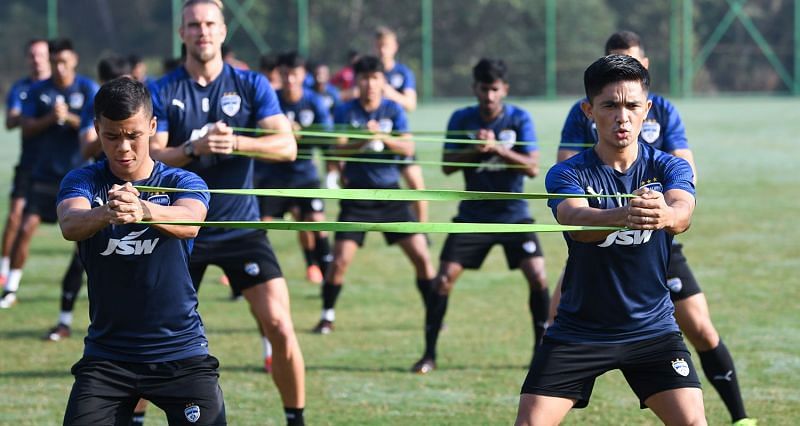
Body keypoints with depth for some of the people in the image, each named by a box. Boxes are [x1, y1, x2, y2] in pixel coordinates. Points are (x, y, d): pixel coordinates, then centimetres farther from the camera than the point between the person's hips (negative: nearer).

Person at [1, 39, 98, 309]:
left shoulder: (88, 89, -2)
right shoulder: (38, 91, 3)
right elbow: (27, 129, 0)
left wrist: (69, 118, -21)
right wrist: (49, 119, -17)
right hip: (45, 172, 1)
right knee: (26, 227, -9)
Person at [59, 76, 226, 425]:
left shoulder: (183, 183, -1)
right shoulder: (82, 182, 1)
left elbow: (188, 222, -24)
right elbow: (70, 224, -22)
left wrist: (143, 210, -47)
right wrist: (106, 213, -46)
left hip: (181, 353, -1)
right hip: (106, 354, 1)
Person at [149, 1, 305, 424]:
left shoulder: (252, 85, 0)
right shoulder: (163, 92, -1)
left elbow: (286, 145, -10)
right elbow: (150, 157, -9)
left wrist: (236, 143, -26)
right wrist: (193, 148, -27)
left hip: (241, 227, 0)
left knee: (279, 327, -9)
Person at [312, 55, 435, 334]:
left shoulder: (393, 110, 2)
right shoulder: (346, 112, -2)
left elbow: (408, 147, -8)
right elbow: (337, 149, -13)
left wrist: (382, 137, -25)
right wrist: (362, 141, -30)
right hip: (357, 196, -2)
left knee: (421, 256, -3)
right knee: (340, 260, -9)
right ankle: (327, 316, 8)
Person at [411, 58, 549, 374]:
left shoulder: (519, 119, -5)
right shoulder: (461, 120, -2)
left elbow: (532, 167, -14)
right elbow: (447, 165, -6)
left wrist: (497, 148, -25)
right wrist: (475, 149, -22)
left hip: (514, 214, -1)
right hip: (473, 215, 1)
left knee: (538, 277, -13)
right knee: (444, 279, -8)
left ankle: (542, 349, 4)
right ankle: (429, 354, 2)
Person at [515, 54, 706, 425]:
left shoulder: (668, 168, -4)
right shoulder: (567, 174, -9)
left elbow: (682, 213, -27)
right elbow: (576, 221, -31)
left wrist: (666, 214, -53)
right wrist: (622, 216, -54)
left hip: (652, 329, 1)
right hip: (578, 329, -1)